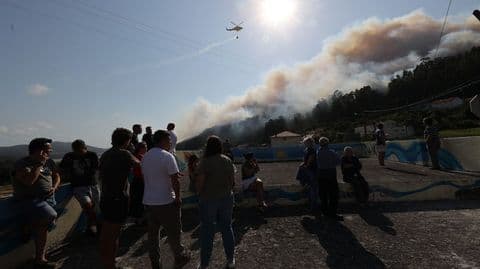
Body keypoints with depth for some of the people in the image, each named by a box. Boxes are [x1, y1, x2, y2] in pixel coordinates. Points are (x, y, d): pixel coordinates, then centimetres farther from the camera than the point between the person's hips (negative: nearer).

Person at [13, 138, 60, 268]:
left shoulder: (49, 162, 10)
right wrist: (40, 164, -19)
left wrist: (54, 187, -1)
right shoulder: (22, 164, -8)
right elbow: (29, 181, -23)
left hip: (48, 198, 6)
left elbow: (56, 176, 18)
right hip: (29, 200, -6)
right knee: (51, 216, -24)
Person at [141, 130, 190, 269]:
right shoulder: (167, 156, -16)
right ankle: (180, 257, 29)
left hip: (148, 201, 7)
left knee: (152, 233, 15)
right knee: (173, 232, 11)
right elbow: (175, 181, -19)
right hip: (166, 202, -6)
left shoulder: (145, 156, 7)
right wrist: (178, 197, -7)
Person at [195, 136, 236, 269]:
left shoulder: (205, 162, -17)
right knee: (227, 228, 17)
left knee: (207, 231, 10)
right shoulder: (227, 160, -4)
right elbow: (232, 180, 1)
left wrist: (200, 195, 3)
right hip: (226, 198, 4)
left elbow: (200, 183, -16)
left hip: (208, 200, -4)